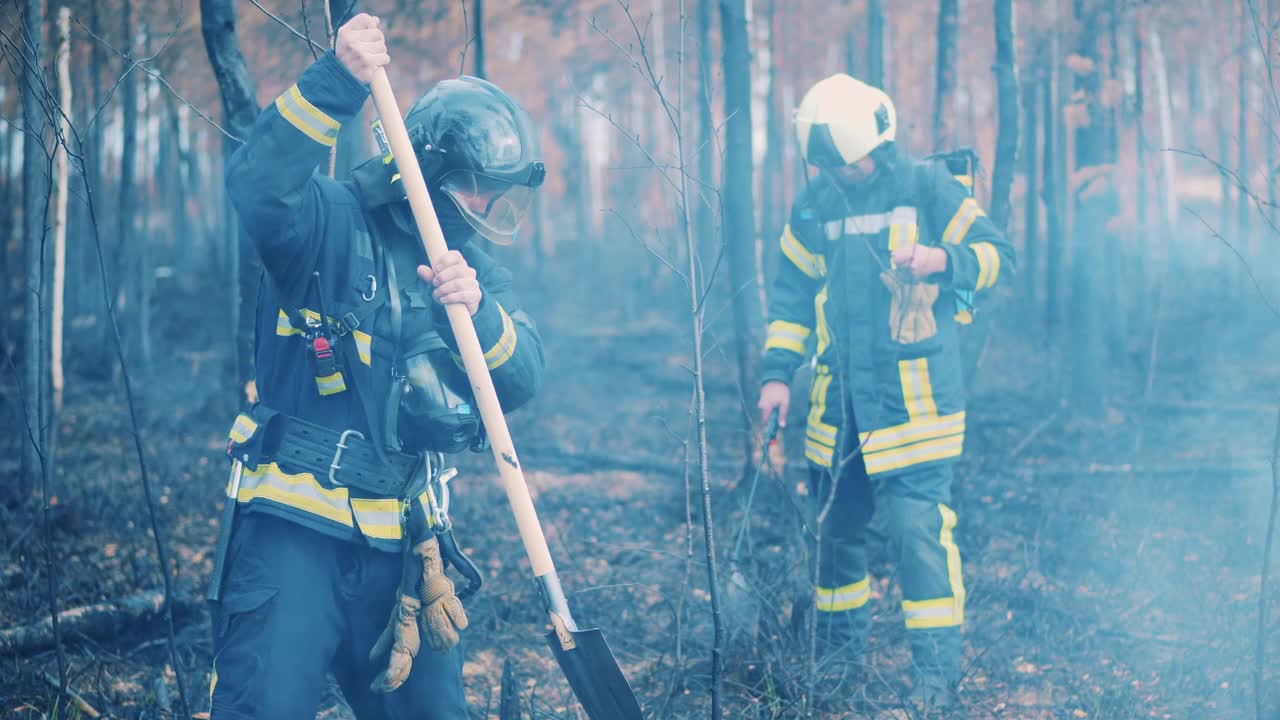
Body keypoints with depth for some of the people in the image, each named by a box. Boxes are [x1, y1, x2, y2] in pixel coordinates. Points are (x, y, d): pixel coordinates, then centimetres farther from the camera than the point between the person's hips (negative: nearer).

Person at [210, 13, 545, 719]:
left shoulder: (476, 265, 12)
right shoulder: (335, 223, -6)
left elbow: (521, 379, -1)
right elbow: (259, 189, -29)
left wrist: (479, 312, -21)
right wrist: (337, 81, -36)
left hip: (401, 540, 6)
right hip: (296, 530, -6)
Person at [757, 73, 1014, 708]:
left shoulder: (928, 190, -3)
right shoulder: (813, 207, 9)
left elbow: (999, 255, -3)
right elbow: (792, 293, 15)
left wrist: (945, 260, -23)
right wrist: (778, 372, 7)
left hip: (913, 398, -5)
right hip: (839, 395, 5)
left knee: (917, 524, -13)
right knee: (836, 524, 13)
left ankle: (935, 668, -5)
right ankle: (839, 652, 30)